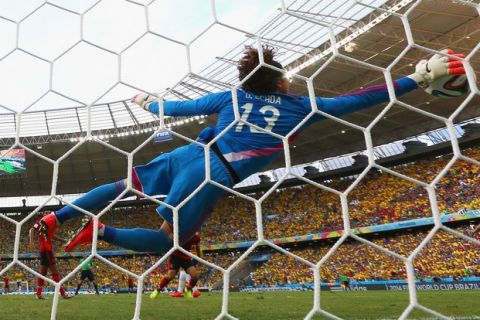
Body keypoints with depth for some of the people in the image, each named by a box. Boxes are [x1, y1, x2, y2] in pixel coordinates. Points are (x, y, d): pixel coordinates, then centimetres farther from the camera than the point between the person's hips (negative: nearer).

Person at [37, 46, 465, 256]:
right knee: (168, 241, 10)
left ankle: (56, 217, 22)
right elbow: (357, 100, 4)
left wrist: (150, 104, 34)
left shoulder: (234, 95, 12)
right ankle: (102, 233, -7)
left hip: (187, 156, 5)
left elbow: (182, 108, 15)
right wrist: (419, 78, 11)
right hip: (213, 179, -4)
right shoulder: (299, 106, 3)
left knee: (125, 185, 22)